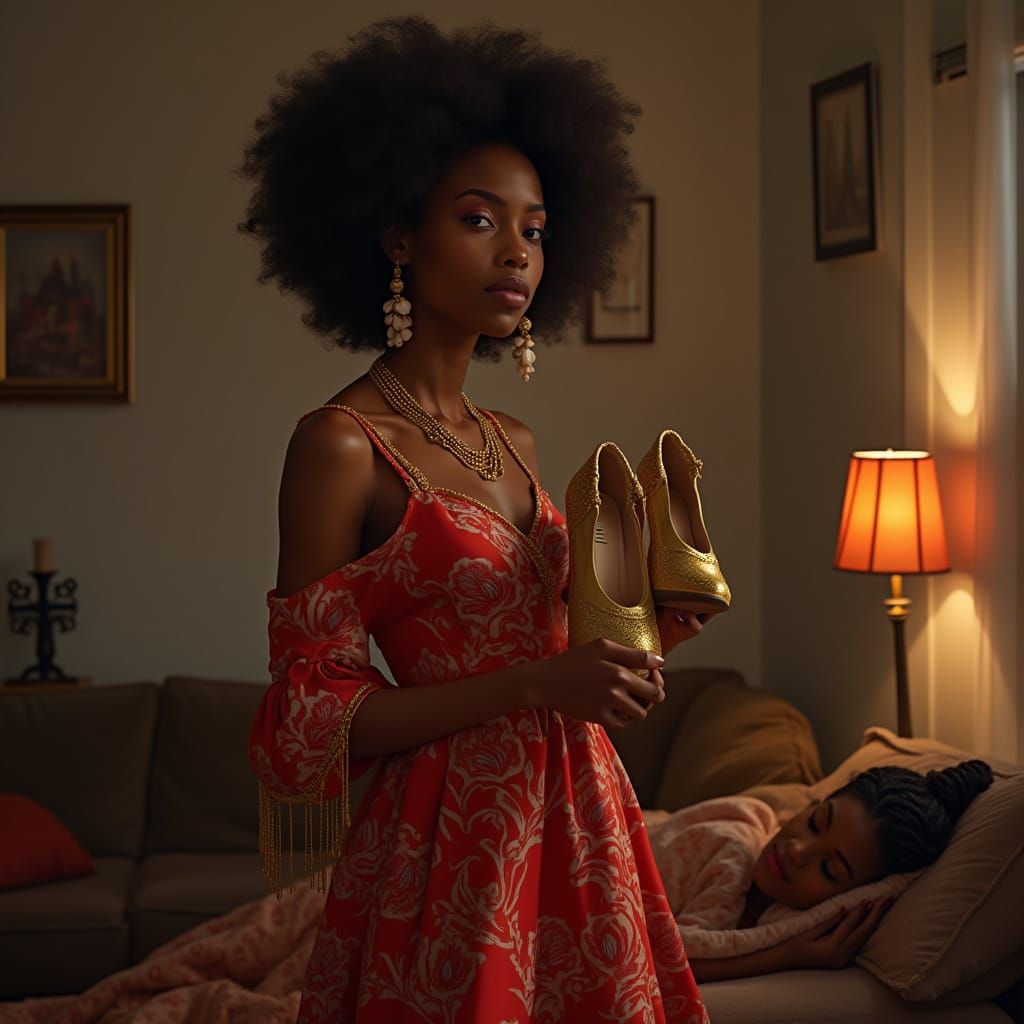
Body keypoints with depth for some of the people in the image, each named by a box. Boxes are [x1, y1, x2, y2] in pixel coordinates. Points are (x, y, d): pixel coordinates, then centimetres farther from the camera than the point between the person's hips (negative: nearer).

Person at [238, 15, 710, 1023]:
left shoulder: (514, 443, 10)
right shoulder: (340, 444, -12)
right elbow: (310, 715, -14)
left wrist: (636, 635, -1)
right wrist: (535, 683, -21)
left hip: (575, 821, 7)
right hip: (449, 846, -7)